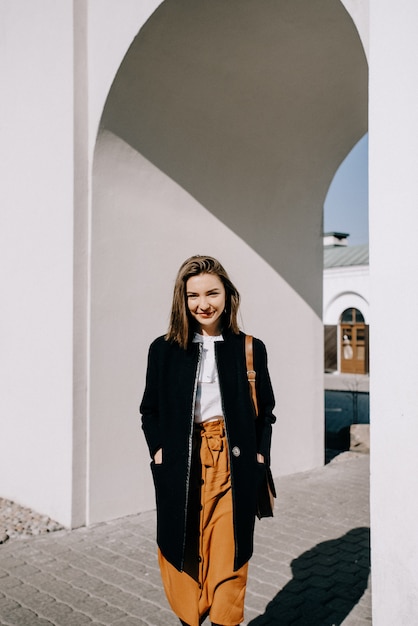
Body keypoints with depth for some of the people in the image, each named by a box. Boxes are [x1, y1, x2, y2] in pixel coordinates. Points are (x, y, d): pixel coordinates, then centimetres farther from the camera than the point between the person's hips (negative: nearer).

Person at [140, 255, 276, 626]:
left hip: (233, 466, 0)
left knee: (228, 554, 1)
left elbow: (266, 411, 9)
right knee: (182, 552, 10)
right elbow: (149, 410, 9)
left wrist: (260, 454, -2)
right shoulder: (164, 349, 2)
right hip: (180, 467, 1)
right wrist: (158, 450, -4)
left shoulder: (250, 349, 2)